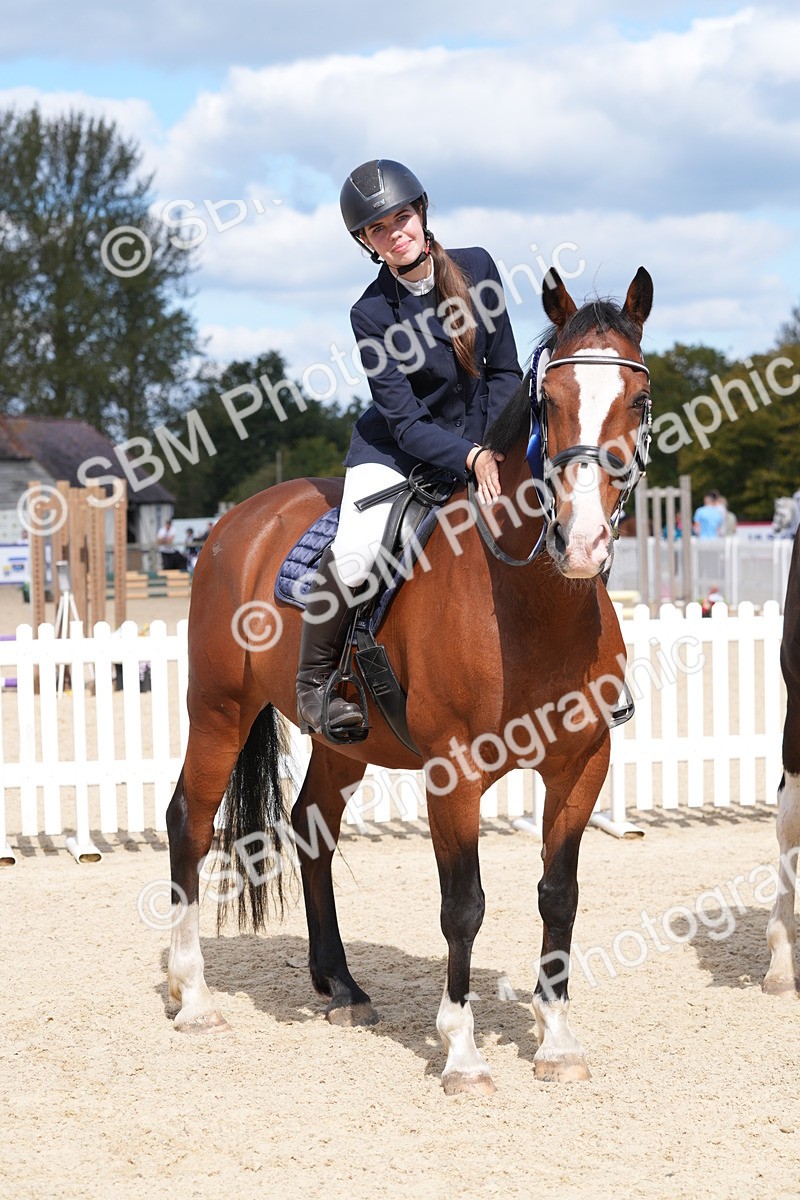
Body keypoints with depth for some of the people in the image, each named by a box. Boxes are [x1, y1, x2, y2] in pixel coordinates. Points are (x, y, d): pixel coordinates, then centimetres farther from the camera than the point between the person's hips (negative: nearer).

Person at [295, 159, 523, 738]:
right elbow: (405, 424, -17)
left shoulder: (477, 267, -5)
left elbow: (505, 370, 2)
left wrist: (496, 450, -12)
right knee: (353, 555, -29)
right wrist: (472, 459, -32)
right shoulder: (372, 314, -15)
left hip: (480, 445, 4)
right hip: (396, 451, -4)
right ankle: (315, 680, -6)